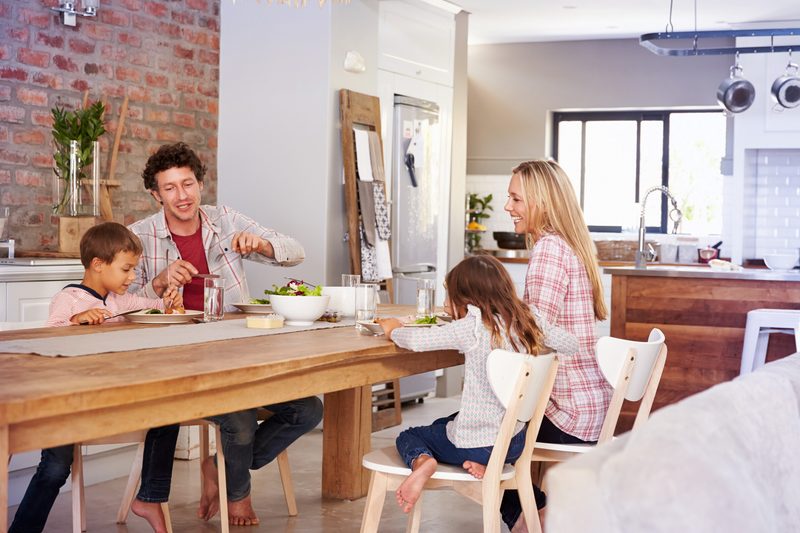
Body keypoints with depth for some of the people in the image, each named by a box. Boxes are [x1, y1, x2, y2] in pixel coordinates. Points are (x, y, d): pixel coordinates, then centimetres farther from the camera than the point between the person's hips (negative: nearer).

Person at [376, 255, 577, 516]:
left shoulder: (473, 328, -19)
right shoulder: (531, 321, -4)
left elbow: (417, 340, -22)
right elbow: (570, 343, 9)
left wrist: (394, 329, 0)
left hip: (475, 444, -5)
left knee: (407, 436, 20)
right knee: (443, 424, 34)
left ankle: (422, 461, -12)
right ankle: (483, 464, 8)